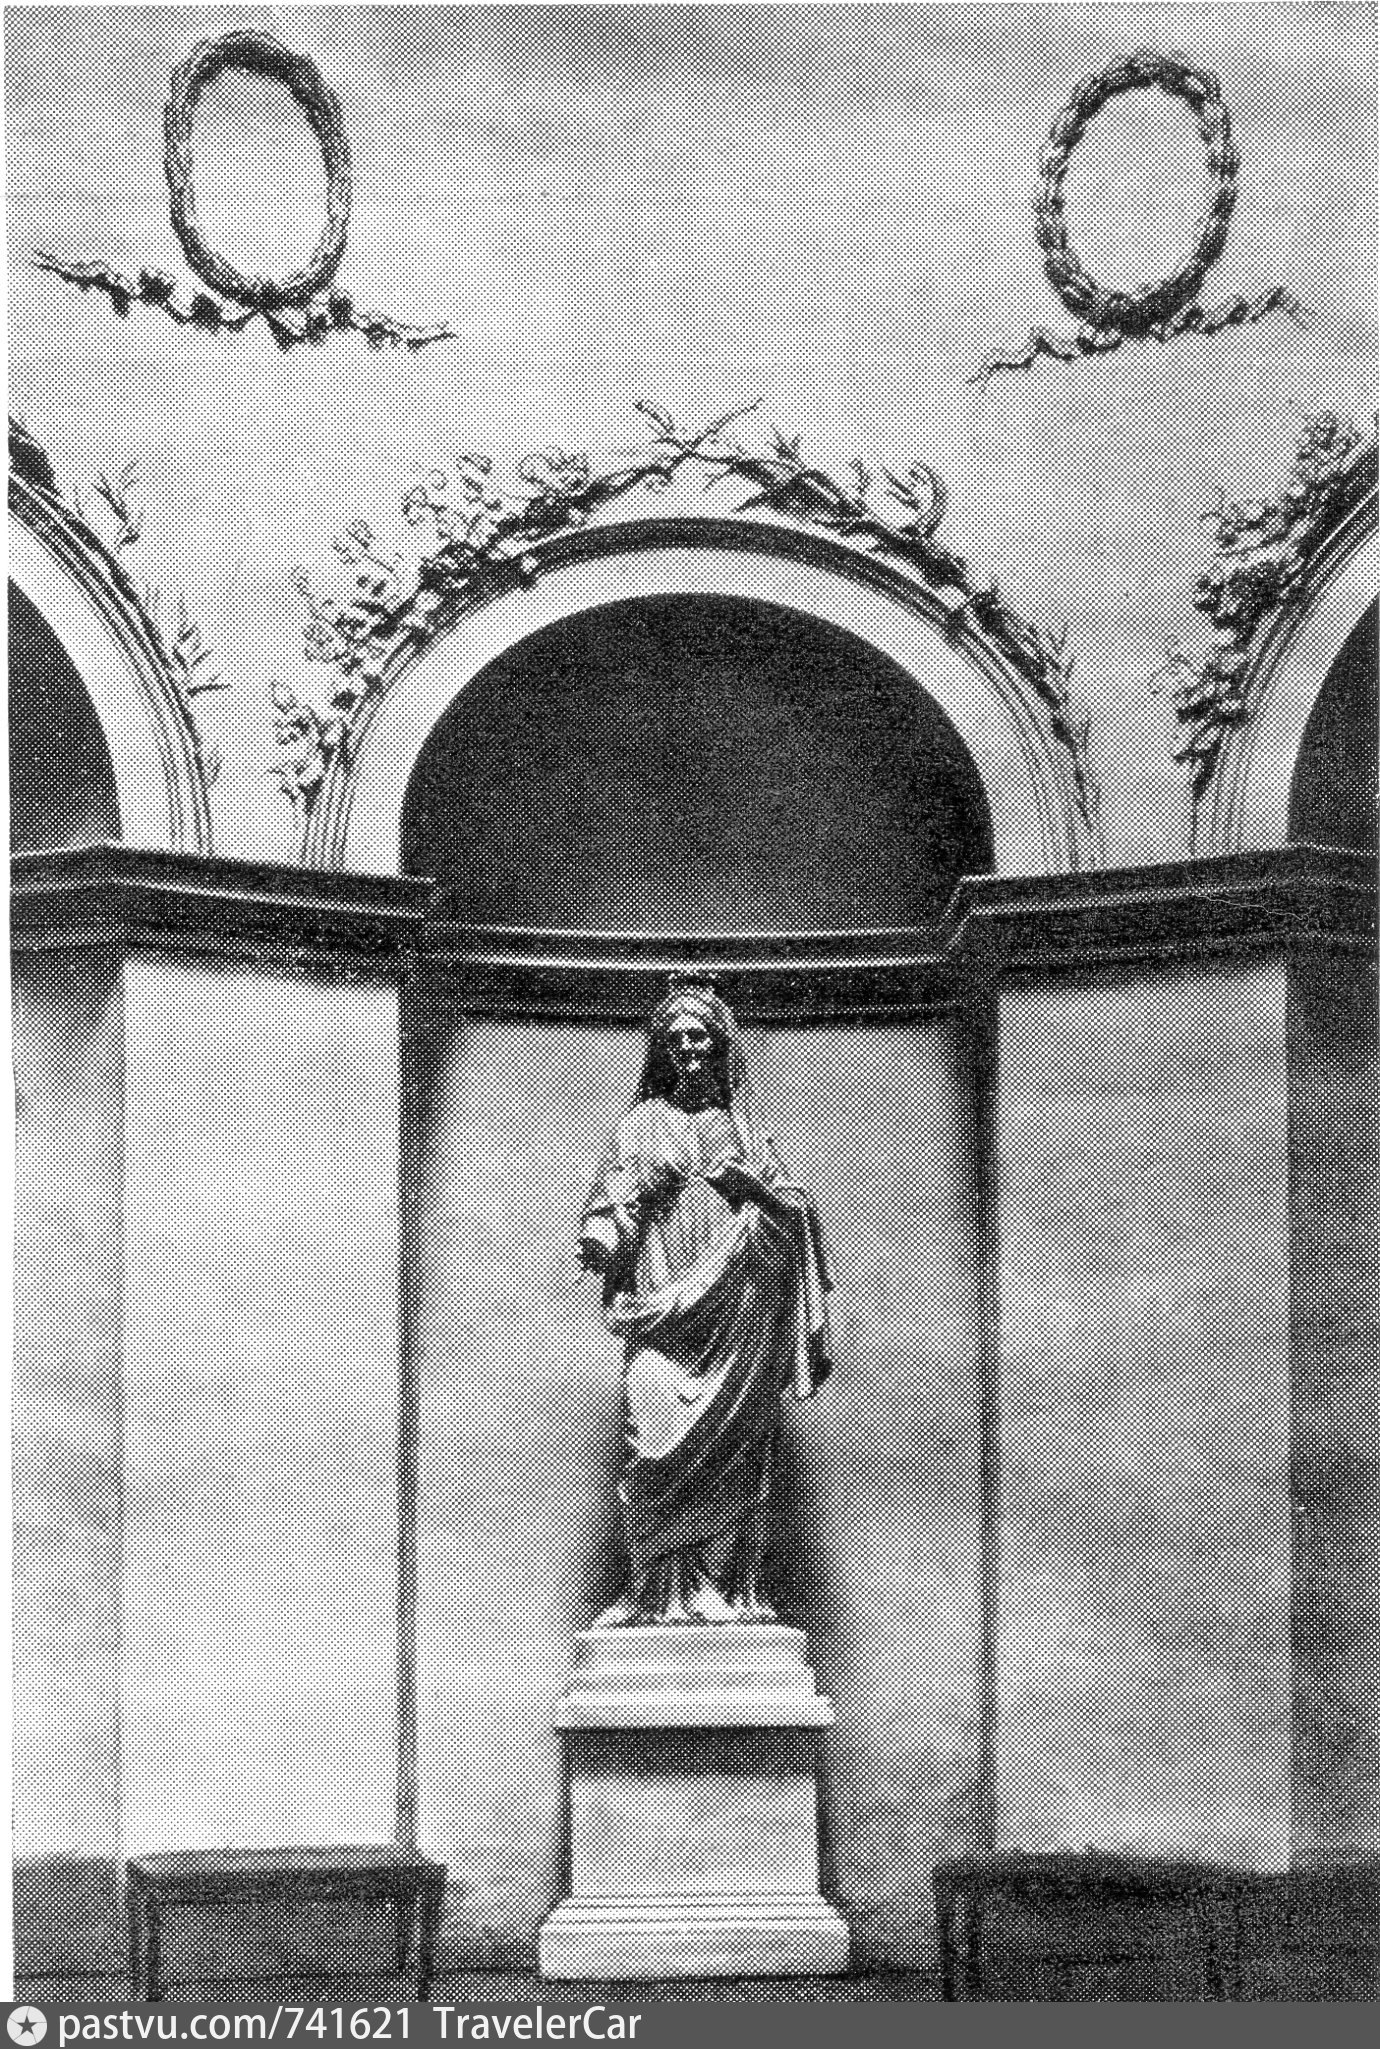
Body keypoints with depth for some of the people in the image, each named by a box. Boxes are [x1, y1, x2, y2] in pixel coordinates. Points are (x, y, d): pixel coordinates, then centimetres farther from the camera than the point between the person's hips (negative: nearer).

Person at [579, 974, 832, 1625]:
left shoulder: (742, 1126, 19)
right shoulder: (645, 1122, 16)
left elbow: (798, 1212, 14)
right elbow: (608, 1204, 7)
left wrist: (748, 1182, -4)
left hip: (738, 1313, 1)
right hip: (665, 1304, -1)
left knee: (731, 1444, -7)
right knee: (663, 1433, -16)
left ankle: (725, 1590, -8)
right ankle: (661, 1590, -17)